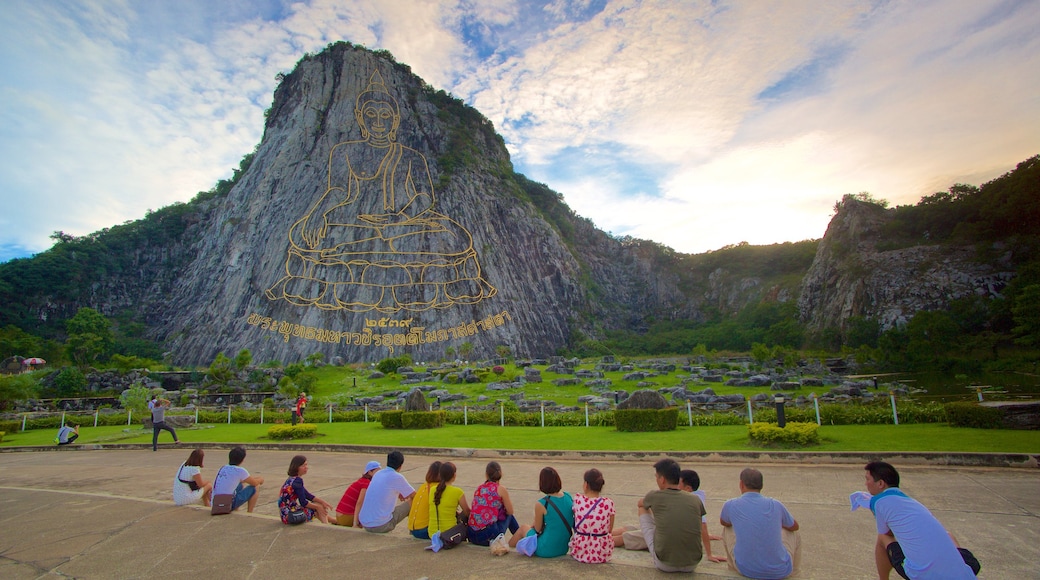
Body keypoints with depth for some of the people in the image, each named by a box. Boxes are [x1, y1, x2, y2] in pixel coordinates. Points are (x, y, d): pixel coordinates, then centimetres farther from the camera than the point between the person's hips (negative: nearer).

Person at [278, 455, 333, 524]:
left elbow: (307, 495, 11)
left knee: (320, 505, 16)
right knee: (319, 508, -3)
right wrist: (317, 507, -5)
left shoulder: (292, 479, 8)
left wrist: (322, 501, 4)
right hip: (289, 515, -9)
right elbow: (303, 503, -19)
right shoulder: (297, 481, -20)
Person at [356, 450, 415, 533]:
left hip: (364, 524, 7)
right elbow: (414, 495, 1)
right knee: (412, 502, 5)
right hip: (381, 526, -7)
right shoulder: (397, 477, -9)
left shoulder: (378, 473, 10)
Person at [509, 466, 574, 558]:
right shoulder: (568, 497, -4)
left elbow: (538, 529, -9)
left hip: (546, 550, -5)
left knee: (523, 528, 22)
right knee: (534, 525, 28)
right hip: (564, 548, 5)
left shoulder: (541, 504, -20)